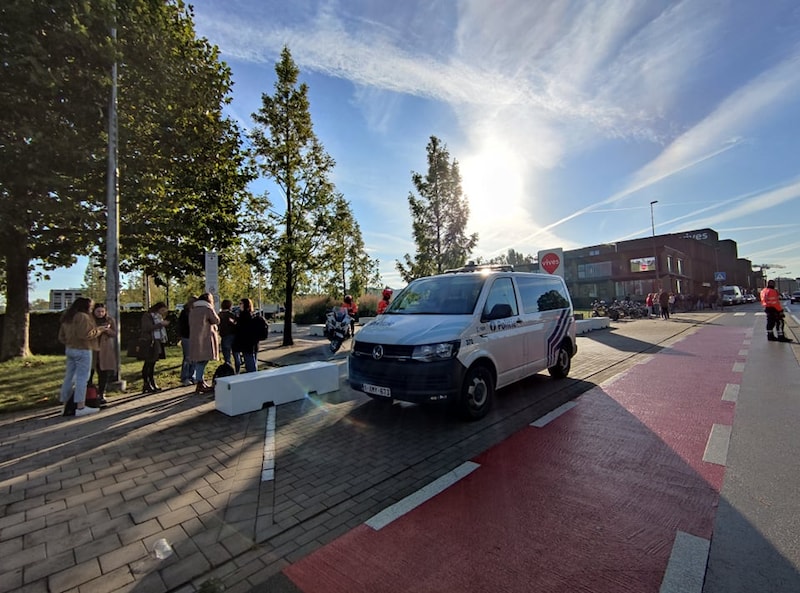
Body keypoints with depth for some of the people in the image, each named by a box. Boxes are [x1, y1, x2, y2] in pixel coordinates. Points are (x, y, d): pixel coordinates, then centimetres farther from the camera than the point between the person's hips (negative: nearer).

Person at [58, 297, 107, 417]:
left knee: (69, 377, 11)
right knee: (82, 378, -6)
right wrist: (99, 330, -9)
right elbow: (86, 334, -22)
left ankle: (67, 407, 17)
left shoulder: (67, 318, 14)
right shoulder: (83, 317, -15)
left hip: (70, 349, 9)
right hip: (82, 350, -9)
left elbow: (61, 337, 18)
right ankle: (80, 407, -4)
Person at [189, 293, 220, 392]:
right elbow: (217, 320, -1)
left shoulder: (192, 310, 14)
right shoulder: (208, 309, -7)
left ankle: (201, 382, 21)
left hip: (194, 340, 7)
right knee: (202, 361, -5)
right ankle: (200, 384, -3)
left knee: (199, 361, 12)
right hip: (205, 339, -7)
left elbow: (191, 324, 19)